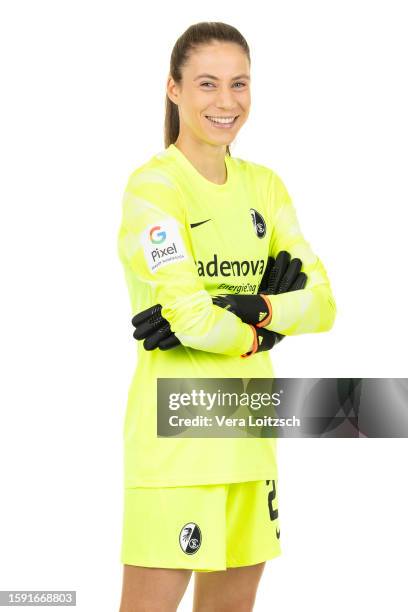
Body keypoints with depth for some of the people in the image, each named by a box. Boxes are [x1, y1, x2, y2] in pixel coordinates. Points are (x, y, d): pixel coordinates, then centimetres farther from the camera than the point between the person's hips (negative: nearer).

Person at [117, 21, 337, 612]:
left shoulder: (264, 186, 11)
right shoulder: (153, 186, -10)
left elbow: (321, 301, 4)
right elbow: (189, 317, -19)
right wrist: (254, 335, -2)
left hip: (249, 427, 7)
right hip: (175, 429, -7)